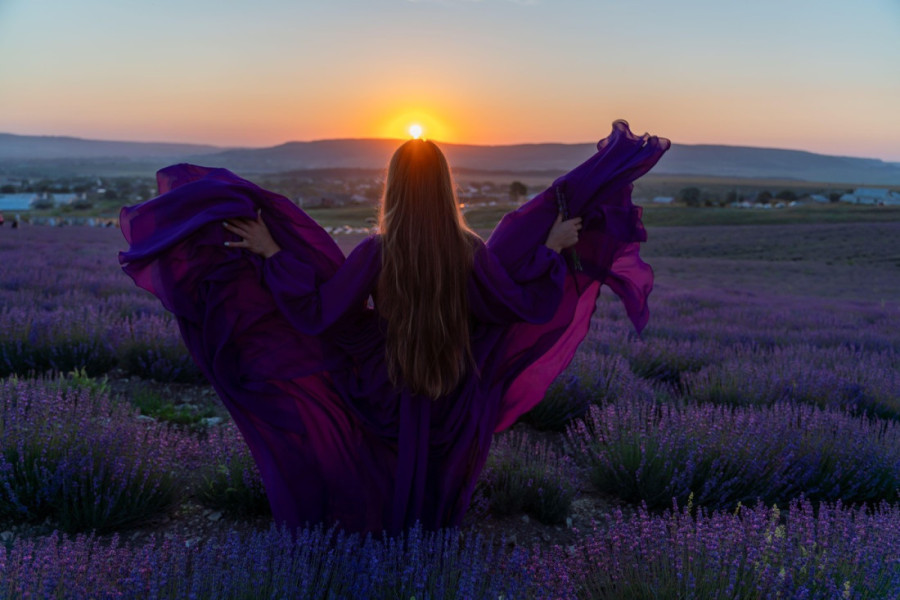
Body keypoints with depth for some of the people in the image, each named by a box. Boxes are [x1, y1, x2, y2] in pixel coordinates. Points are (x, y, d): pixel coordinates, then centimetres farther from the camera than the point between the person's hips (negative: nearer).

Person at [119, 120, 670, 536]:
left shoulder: (376, 252, -22)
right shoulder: (470, 248, -17)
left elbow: (315, 314, -16)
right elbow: (528, 304, -8)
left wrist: (270, 253, -12)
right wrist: (552, 250, 1)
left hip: (386, 390, 0)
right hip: (455, 398, 0)